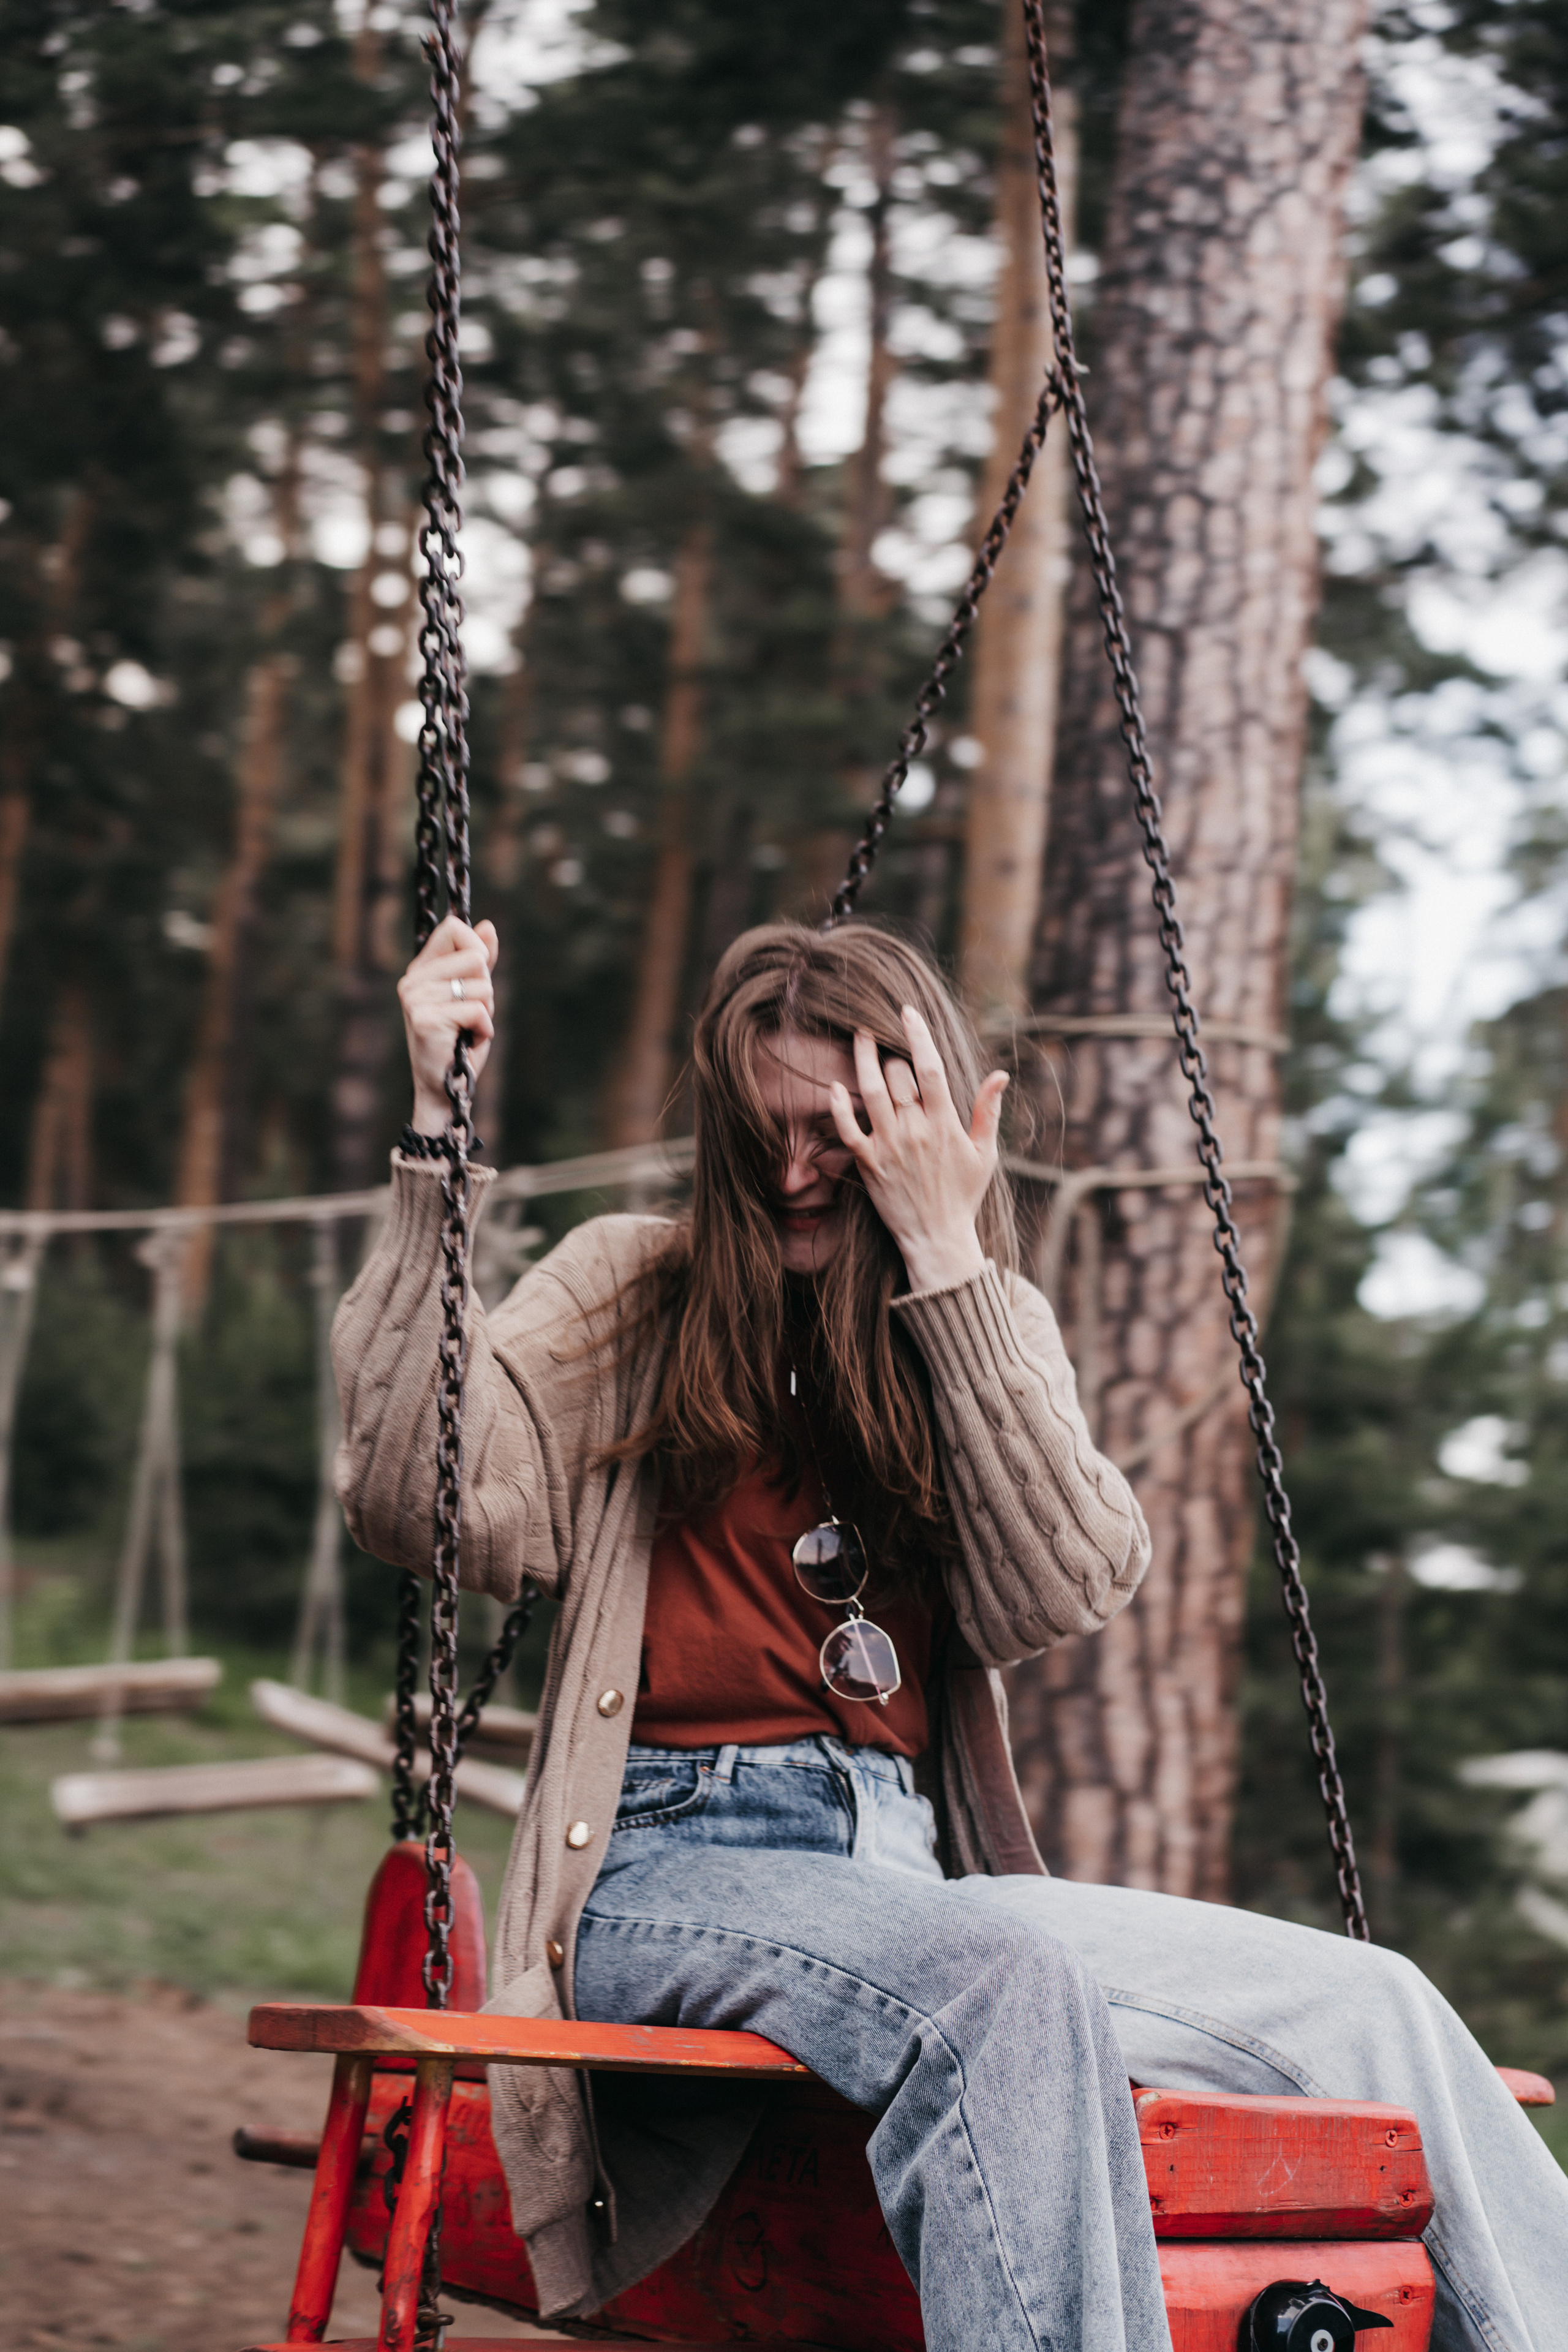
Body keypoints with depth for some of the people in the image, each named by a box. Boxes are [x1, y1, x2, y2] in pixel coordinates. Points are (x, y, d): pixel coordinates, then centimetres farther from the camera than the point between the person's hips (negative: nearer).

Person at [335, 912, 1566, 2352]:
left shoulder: (994, 1330, 16)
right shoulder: (626, 1293, 8)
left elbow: (1059, 1594, -3)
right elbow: (419, 1506, -9)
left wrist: (944, 1253, -7)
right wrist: (436, 1139, -12)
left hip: (912, 1869, 5)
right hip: (680, 1868, -4)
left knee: (1373, 2005, -14)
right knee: (1008, 1977, -36)